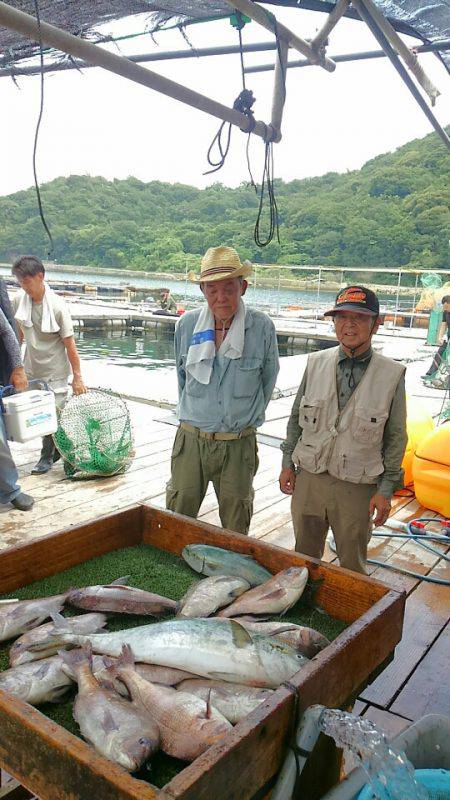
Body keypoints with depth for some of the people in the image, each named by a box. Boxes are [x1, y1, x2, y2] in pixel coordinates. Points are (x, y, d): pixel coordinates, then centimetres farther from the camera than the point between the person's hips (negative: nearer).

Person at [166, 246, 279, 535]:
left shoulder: (262, 327, -9)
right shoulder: (188, 324, -3)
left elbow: (268, 379, 7)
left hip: (239, 444, -1)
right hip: (191, 440, 2)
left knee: (236, 530, 13)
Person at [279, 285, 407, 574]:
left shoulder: (392, 374, -7)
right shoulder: (316, 363, 0)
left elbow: (396, 438, -2)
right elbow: (296, 418, 10)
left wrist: (386, 489, -4)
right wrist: (288, 463, 8)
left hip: (358, 488, -2)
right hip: (309, 478, 3)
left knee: (353, 566, 14)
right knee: (304, 558, 18)